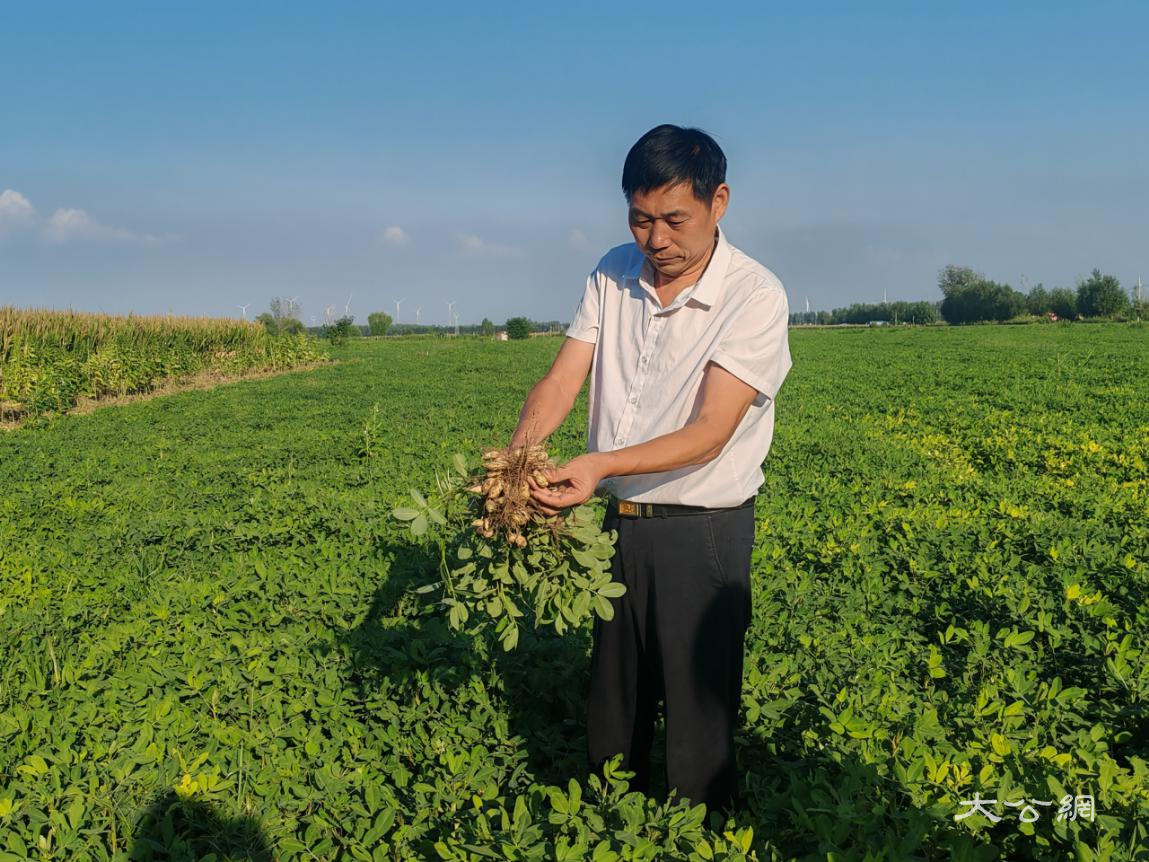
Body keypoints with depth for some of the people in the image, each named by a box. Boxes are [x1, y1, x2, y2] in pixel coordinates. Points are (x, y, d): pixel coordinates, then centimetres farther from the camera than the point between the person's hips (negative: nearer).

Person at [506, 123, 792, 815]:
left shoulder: (756, 297, -15)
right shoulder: (613, 275, 3)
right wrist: (517, 455, -23)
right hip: (619, 523, 5)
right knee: (610, 713, 19)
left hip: (703, 532, -5)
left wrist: (601, 464, -35)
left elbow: (709, 433, -22)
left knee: (699, 728, 5)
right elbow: (561, 381, -4)